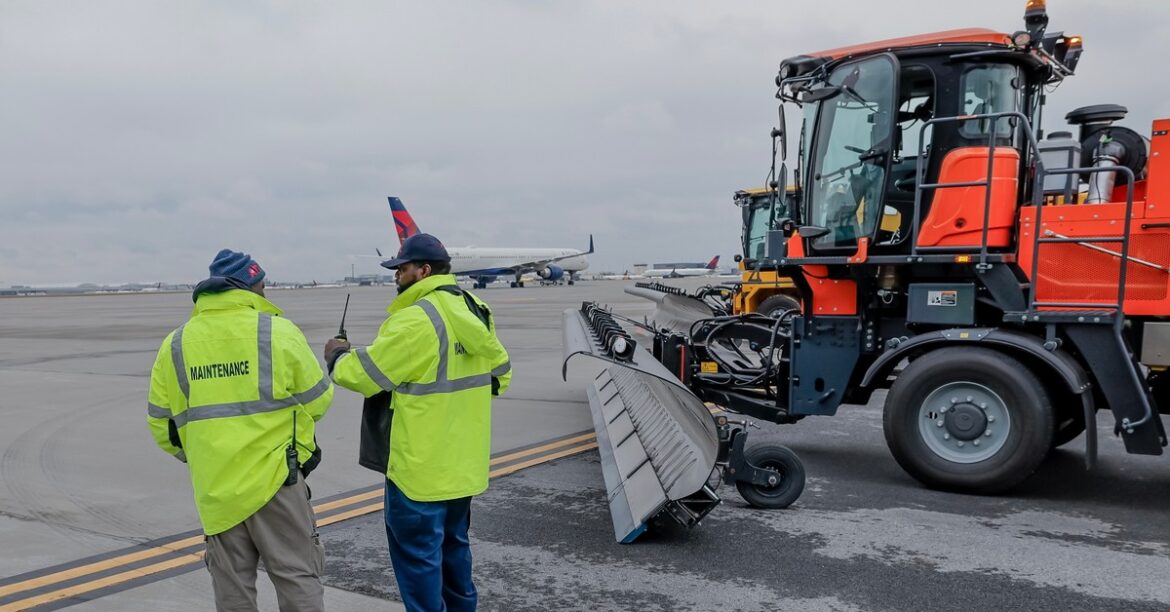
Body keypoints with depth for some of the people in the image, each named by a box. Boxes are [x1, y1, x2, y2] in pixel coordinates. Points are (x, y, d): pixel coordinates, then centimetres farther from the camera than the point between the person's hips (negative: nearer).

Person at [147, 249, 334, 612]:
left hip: (214, 490, 4)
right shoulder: (278, 331, -10)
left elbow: (161, 422, 8)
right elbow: (317, 401, -3)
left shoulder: (175, 344, 2)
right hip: (274, 479, -4)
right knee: (297, 576, 7)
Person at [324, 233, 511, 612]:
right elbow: (500, 375, 14)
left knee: (417, 552, 4)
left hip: (422, 467, -9)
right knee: (452, 542, 23)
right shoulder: (475, 312, 6)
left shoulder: (415, 320, -21)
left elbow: (364, 375, -15)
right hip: (463, 462, 9)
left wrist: (337, 356, 5)